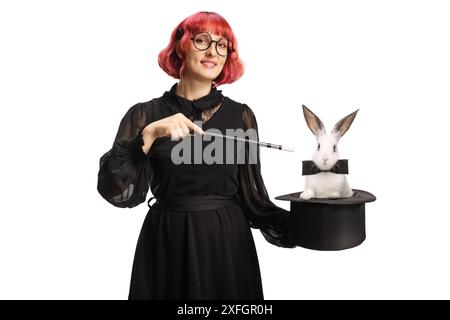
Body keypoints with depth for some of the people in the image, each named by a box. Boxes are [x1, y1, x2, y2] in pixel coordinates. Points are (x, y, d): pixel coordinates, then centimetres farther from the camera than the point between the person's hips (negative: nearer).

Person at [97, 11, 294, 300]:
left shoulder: (241, 115, 0)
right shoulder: (145, 114, -3)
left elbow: (251, 195, -1)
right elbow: (113, 189, -13)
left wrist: (296, 225, -15)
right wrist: (149, 134, -24)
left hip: (227, 243, 1)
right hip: (166, 244, 0)